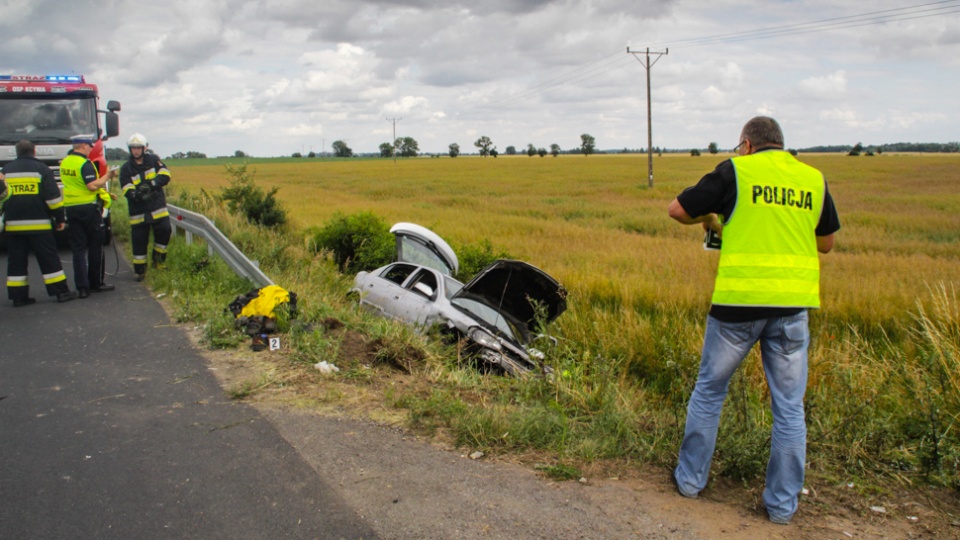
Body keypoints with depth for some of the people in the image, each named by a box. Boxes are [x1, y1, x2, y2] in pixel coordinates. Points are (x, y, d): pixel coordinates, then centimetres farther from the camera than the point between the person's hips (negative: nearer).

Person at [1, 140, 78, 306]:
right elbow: (53, 196, -6)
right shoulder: (41, 169, -2)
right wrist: (60, 218, 1)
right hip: (38, 224, -3)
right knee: (49, 259, 1)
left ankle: (18, 296, 7)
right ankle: (62, 292, 3)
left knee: (16, 261, 7)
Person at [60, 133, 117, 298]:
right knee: (95, 247, 7)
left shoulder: (64, 162, 11)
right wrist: (107, 176, -8)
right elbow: (93, 186, -22)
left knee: (78, 248, 5)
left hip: (71, 209, 6)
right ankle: (96, 283, 13)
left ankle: (82, 287, 1)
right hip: (89, 208, -6)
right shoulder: (85, 164, -14)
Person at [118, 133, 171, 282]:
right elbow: (126, 190, -6)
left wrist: (151, 183, -24)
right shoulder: (126, 168, 3)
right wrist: (135, 194, -29)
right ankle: (139, 270, 14)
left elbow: (165, 175, -8)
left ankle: (158, 256, 11)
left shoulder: (154, 160, 5)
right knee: (139, 240, 3)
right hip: (138, 211, 0)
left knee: (165, 230, -15)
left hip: (158, 207, 0)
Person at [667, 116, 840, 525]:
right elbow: (826, 242, 19)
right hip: (793, 304, 3)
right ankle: (782, 503, 18)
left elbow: (677, 210, 1)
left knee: (709, 391, 15)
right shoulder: (813, 180, 9)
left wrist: (709, 217, 20)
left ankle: (691, 478, 26)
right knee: (789, 406, 11)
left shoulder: (735, 171, -1)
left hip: (738, 302, -2)